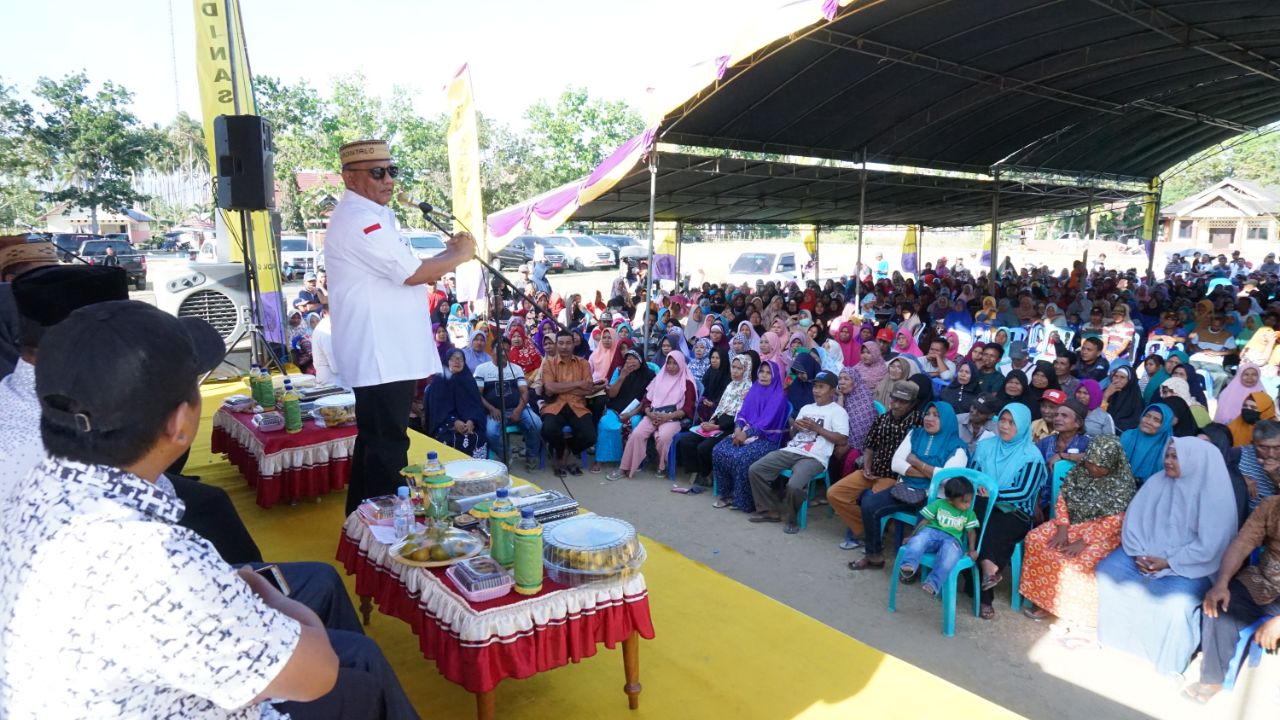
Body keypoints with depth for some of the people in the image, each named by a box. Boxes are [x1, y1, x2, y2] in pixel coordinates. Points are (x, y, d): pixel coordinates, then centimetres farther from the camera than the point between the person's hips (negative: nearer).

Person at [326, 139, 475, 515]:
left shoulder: (371, 217, 19)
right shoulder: (359, 220, -16)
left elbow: (399, 274, 22)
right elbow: (412, 273, -20)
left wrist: (448, 254, 10)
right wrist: (458, 256, -6)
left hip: (383, 354, 11)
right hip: (382, 357, -11)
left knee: (373, 442, 19)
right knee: (387, 448, -4)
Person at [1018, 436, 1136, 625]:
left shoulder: (1122, 484, -17)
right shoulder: (1080, 470, -1)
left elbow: (1113, 522, -20)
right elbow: (1062, 498, 2)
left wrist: (1083, 542, -24)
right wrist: (1062, 529, -11)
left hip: (1101, 533, -6)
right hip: (1072, 522, 6)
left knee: (1073, 560, -30)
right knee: (1035, 540, -14)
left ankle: (1059, 605, -7)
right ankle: (1042, 596, -5)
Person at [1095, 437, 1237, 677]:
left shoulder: (1215, 495, -13)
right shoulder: (1157, 482, 0)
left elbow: (1208, 546, -16)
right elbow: (1133, 519, 1)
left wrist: (1169, 563, -17)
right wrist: (1139, 553, -11)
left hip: (1191, 565, -5)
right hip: (1147, 553, 5)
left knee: (1173, 602, -29)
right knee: (1108, 570, -14)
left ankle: (1172, 660, -4)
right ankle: (1117, 633, 5)